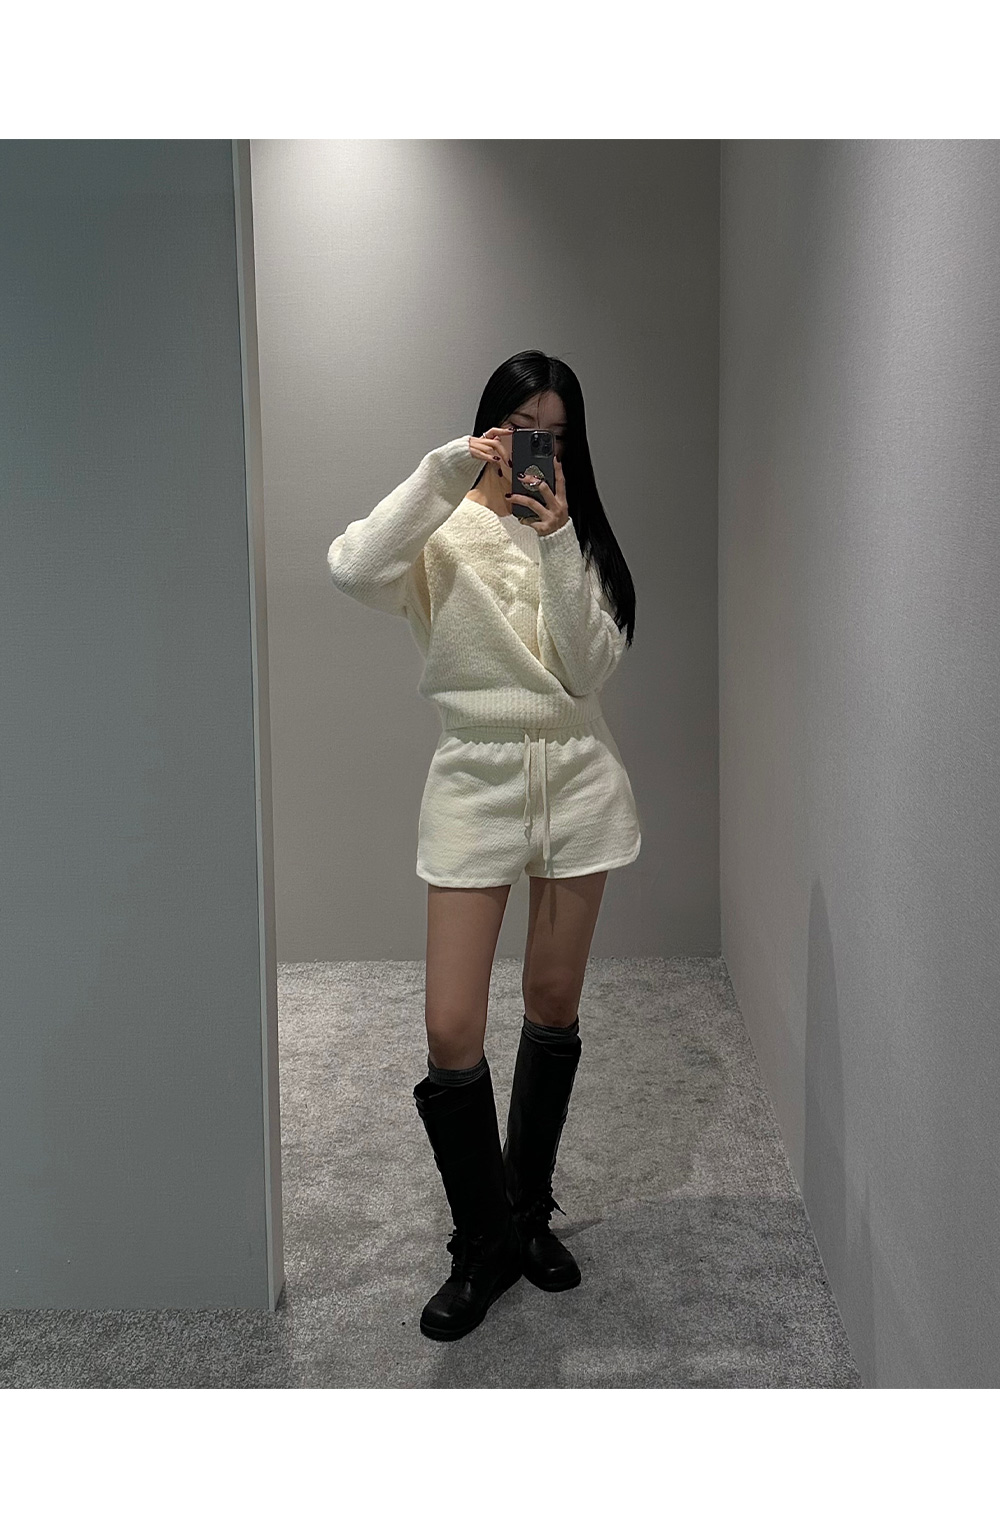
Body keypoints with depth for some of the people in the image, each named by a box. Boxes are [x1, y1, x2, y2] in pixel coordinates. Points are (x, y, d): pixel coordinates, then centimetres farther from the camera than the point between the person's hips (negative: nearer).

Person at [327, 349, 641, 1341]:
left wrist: (556, 541, -15)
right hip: (475, 782, -3)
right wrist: (448, 471, -22)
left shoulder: (581, 535, 8)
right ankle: (483, 1244, 14)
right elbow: (352, 570, -24)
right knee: (451, 1033, -7)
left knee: (553, 1010, 12)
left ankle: (527, 1210, 32)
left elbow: (589, 668, -7)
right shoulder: (443, 531, 0)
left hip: (576, 777, 3)